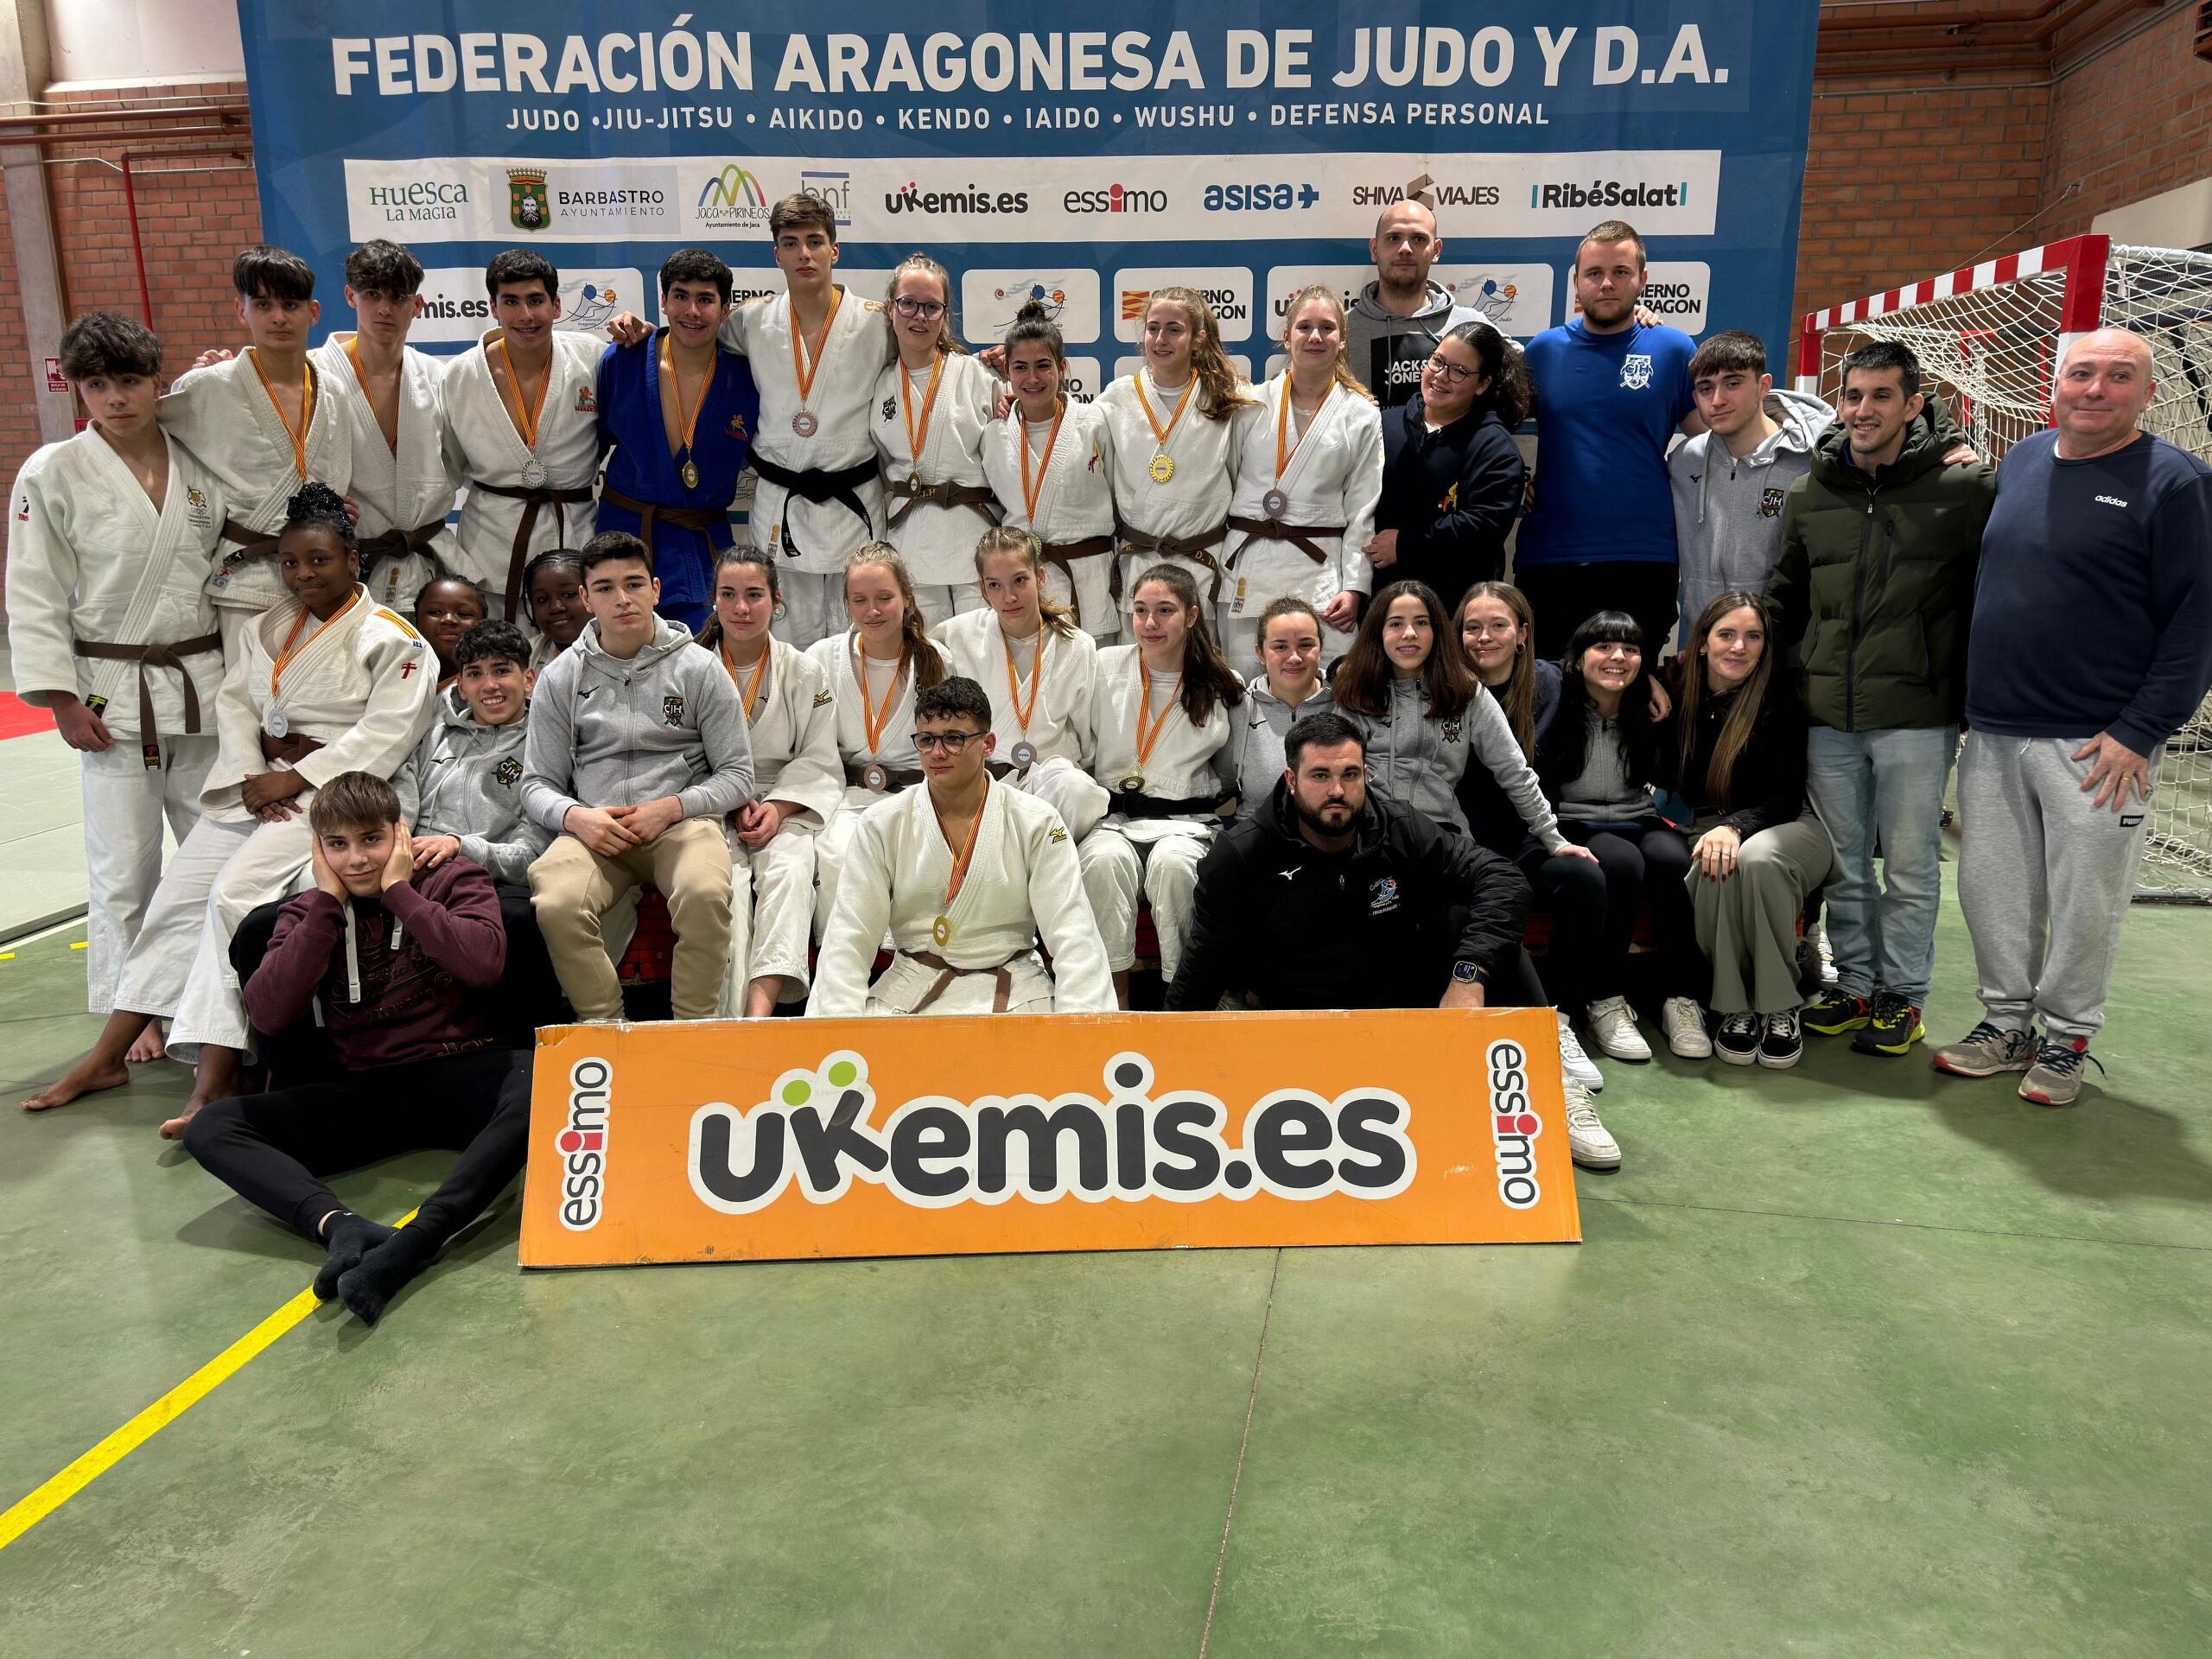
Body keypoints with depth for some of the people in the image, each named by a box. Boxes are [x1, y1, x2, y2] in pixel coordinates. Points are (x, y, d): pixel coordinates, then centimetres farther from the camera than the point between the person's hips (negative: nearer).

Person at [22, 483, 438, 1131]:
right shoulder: (269, 628, 18)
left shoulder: (390, 639, -5)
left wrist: (295, 778, -17)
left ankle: (216, 1079, -22)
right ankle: (106, 1058, 12)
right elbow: (234, 701, 11)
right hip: (253, 786, 7)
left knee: (235, 892, -25)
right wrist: (253, 776, -8)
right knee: (176, 898, 1)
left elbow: (387, 732, -14)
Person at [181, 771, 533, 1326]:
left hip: (458, 1076, -3)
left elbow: (484, 964, -17)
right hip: (365, 1091, 3)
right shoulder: (311, 912, 11)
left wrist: (400, 890, -9)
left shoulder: (453, 880, 4)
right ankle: (340, 1226, -41)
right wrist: (329, 901, -7)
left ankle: (411, 1245, -49)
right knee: (210, 1129, -16)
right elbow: (268, 1015, -7)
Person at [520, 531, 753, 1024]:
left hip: (683, 821, -1)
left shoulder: (699, 669, 8)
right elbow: (537, 784, 13)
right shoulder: (560, 678, 13)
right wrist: (575, 817, -10)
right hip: (594, 830, 2)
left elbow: (737, 776, 5)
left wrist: (669, 808, -11)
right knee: (556, 904, -31)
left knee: (705, 894, -35)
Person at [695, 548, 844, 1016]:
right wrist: (734, 804, -10)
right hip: (712, 811, 0)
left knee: (789, 871, -32)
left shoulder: (806, 673, 7)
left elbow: (818, 762, 5)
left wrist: (777, 808, -12)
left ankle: (763, 1003, -47)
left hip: (786, 808, 0)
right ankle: (736, 1012, -41)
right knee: (727, 880, -31)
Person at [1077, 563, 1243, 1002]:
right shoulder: (1105, 666, 7)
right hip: (1113, 816, 1)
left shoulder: (1223, 687, 7)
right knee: (1105, 860, -33)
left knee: (1173, 863, -34)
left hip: (1187, 821, 0)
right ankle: (1114, 998, -24)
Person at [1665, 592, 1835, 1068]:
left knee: (1756, 857, -36)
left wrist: (1736, 826, -30)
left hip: (1788, 829, -2)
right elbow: (1675, 782, 9)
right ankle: (1735, 1008, -20)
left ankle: (1779, 1007, -23)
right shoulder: (1678, 693, 1)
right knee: (1714, 870, -34)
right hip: (1709, 829, 2)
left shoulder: (1780, 701, -8)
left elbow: (1786, 799, -12)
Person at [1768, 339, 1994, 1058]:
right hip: (1829, 714, 4)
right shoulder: (1809, 496, 8)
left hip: (1915, 717, -4)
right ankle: (1854, 983, 28)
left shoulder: (1964, 490, -5)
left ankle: (1903, 993, 21)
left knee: (1910, 865, 7)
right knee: (1844, 864, 14)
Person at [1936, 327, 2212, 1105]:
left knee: (2084, 902, 3)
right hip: (1993, 733, 5)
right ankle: (2007, 1023, 24)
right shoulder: (2021, 460, 11)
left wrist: (2140, 732, -15)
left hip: (2099, 744, -5)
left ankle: (2066, 1038, 20)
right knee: (1991, 887, 9)